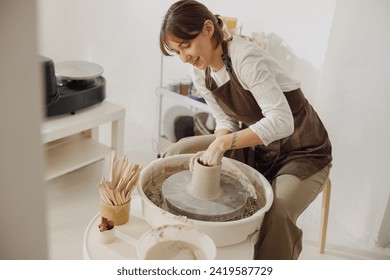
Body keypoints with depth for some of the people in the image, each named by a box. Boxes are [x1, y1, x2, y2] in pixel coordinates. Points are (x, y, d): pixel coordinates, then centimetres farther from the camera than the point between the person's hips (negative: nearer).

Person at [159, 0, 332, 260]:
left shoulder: (245, 57, -27)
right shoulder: (200, 72, -3)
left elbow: (282, 122, -34)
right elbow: (226, 121, 3)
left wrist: (224, 142, -37)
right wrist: (215, 149, -16)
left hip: (301, 151, -7)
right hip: (254, 144, 7)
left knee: (277, 214, -35)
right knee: (174, 155, -2)